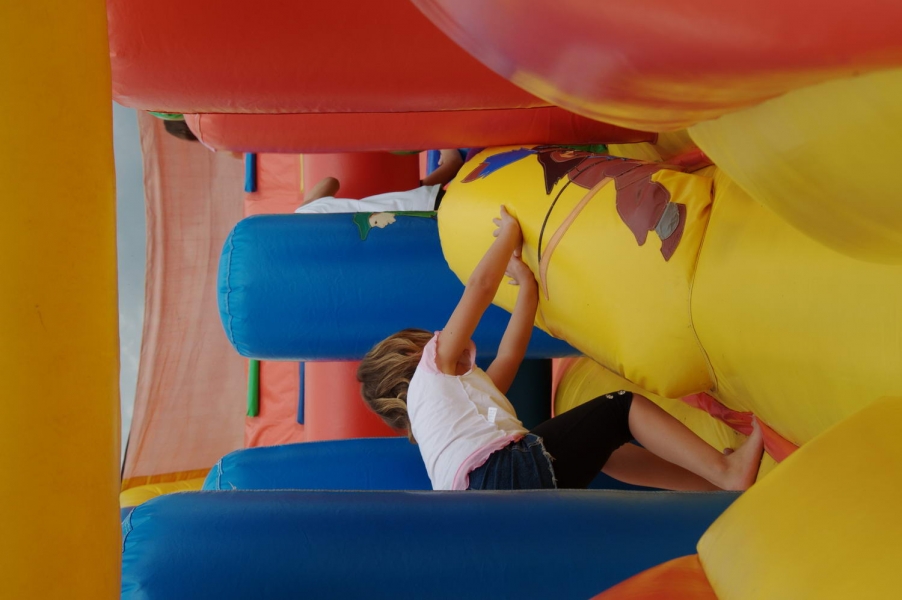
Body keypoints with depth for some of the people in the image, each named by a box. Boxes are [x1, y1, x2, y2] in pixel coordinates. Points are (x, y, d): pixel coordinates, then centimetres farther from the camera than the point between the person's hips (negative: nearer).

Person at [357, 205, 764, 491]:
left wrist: (527, 284, 44)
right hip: (510, 470, -9)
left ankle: (716, 482, 18)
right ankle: (726, 471, -6)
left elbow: (510, 353, 37)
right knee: (623, 407, 1)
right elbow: (481, 286, 9)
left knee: (604, 450, 27)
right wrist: (510, 232, 24)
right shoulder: (433, 366, 16)